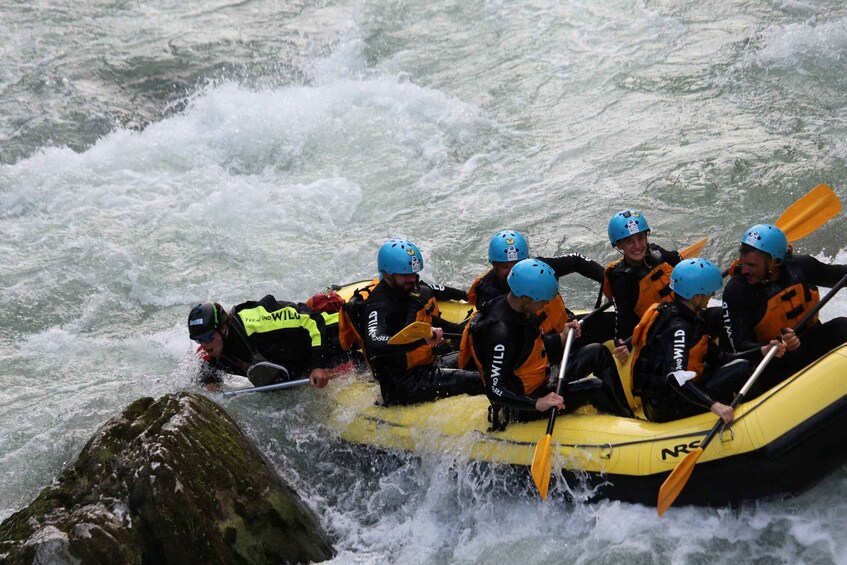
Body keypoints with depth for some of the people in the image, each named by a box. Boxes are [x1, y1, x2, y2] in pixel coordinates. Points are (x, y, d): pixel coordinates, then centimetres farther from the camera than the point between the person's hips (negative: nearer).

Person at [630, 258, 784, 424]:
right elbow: (675, 377, -36)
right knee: (742, 369, -13)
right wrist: (714, 405, -44)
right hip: (667, 410, -11)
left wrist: (762, 352, 5)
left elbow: (717, 357, 12)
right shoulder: (678, 327, -20)